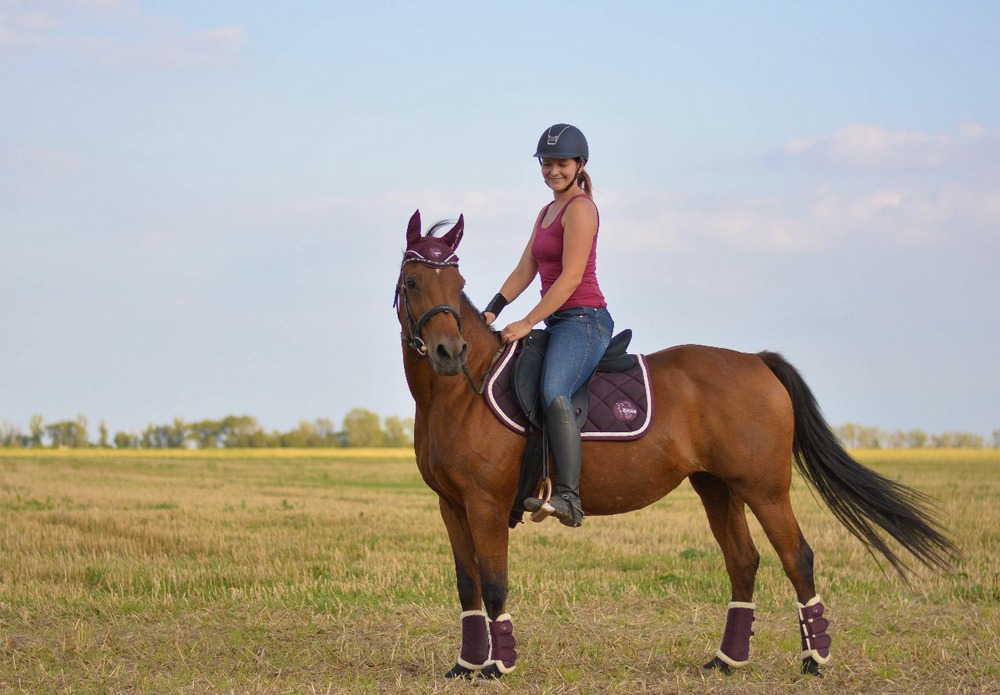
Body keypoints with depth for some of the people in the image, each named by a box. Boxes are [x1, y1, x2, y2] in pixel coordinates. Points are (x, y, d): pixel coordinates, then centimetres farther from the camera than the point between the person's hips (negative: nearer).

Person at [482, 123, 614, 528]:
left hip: (584, 320, -11)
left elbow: (570, 278, -16)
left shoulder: (580, 209, -8)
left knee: (553, 393, -33)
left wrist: (527, 323, -19)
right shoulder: (547, 213, 21)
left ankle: (568, 497, -41)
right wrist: (492, 311, 4)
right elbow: (524, 271, 17)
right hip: (558, 324, 11)